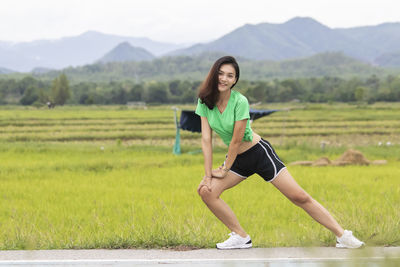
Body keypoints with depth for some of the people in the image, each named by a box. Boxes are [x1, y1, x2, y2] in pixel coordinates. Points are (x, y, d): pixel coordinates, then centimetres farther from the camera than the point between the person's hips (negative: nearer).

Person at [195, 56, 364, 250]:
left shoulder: (239, 101, -22)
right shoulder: (205, 102, -7)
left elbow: (237, 140, -18)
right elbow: (206, 139, -7)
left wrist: (225, 170, -11)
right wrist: (208, 174, -11)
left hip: (259, 153, -5)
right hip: (238, 160, 5)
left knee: (299, 197, -8)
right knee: (206, 190, -14)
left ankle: (342, 236, 0)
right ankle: (241, 237, -1)